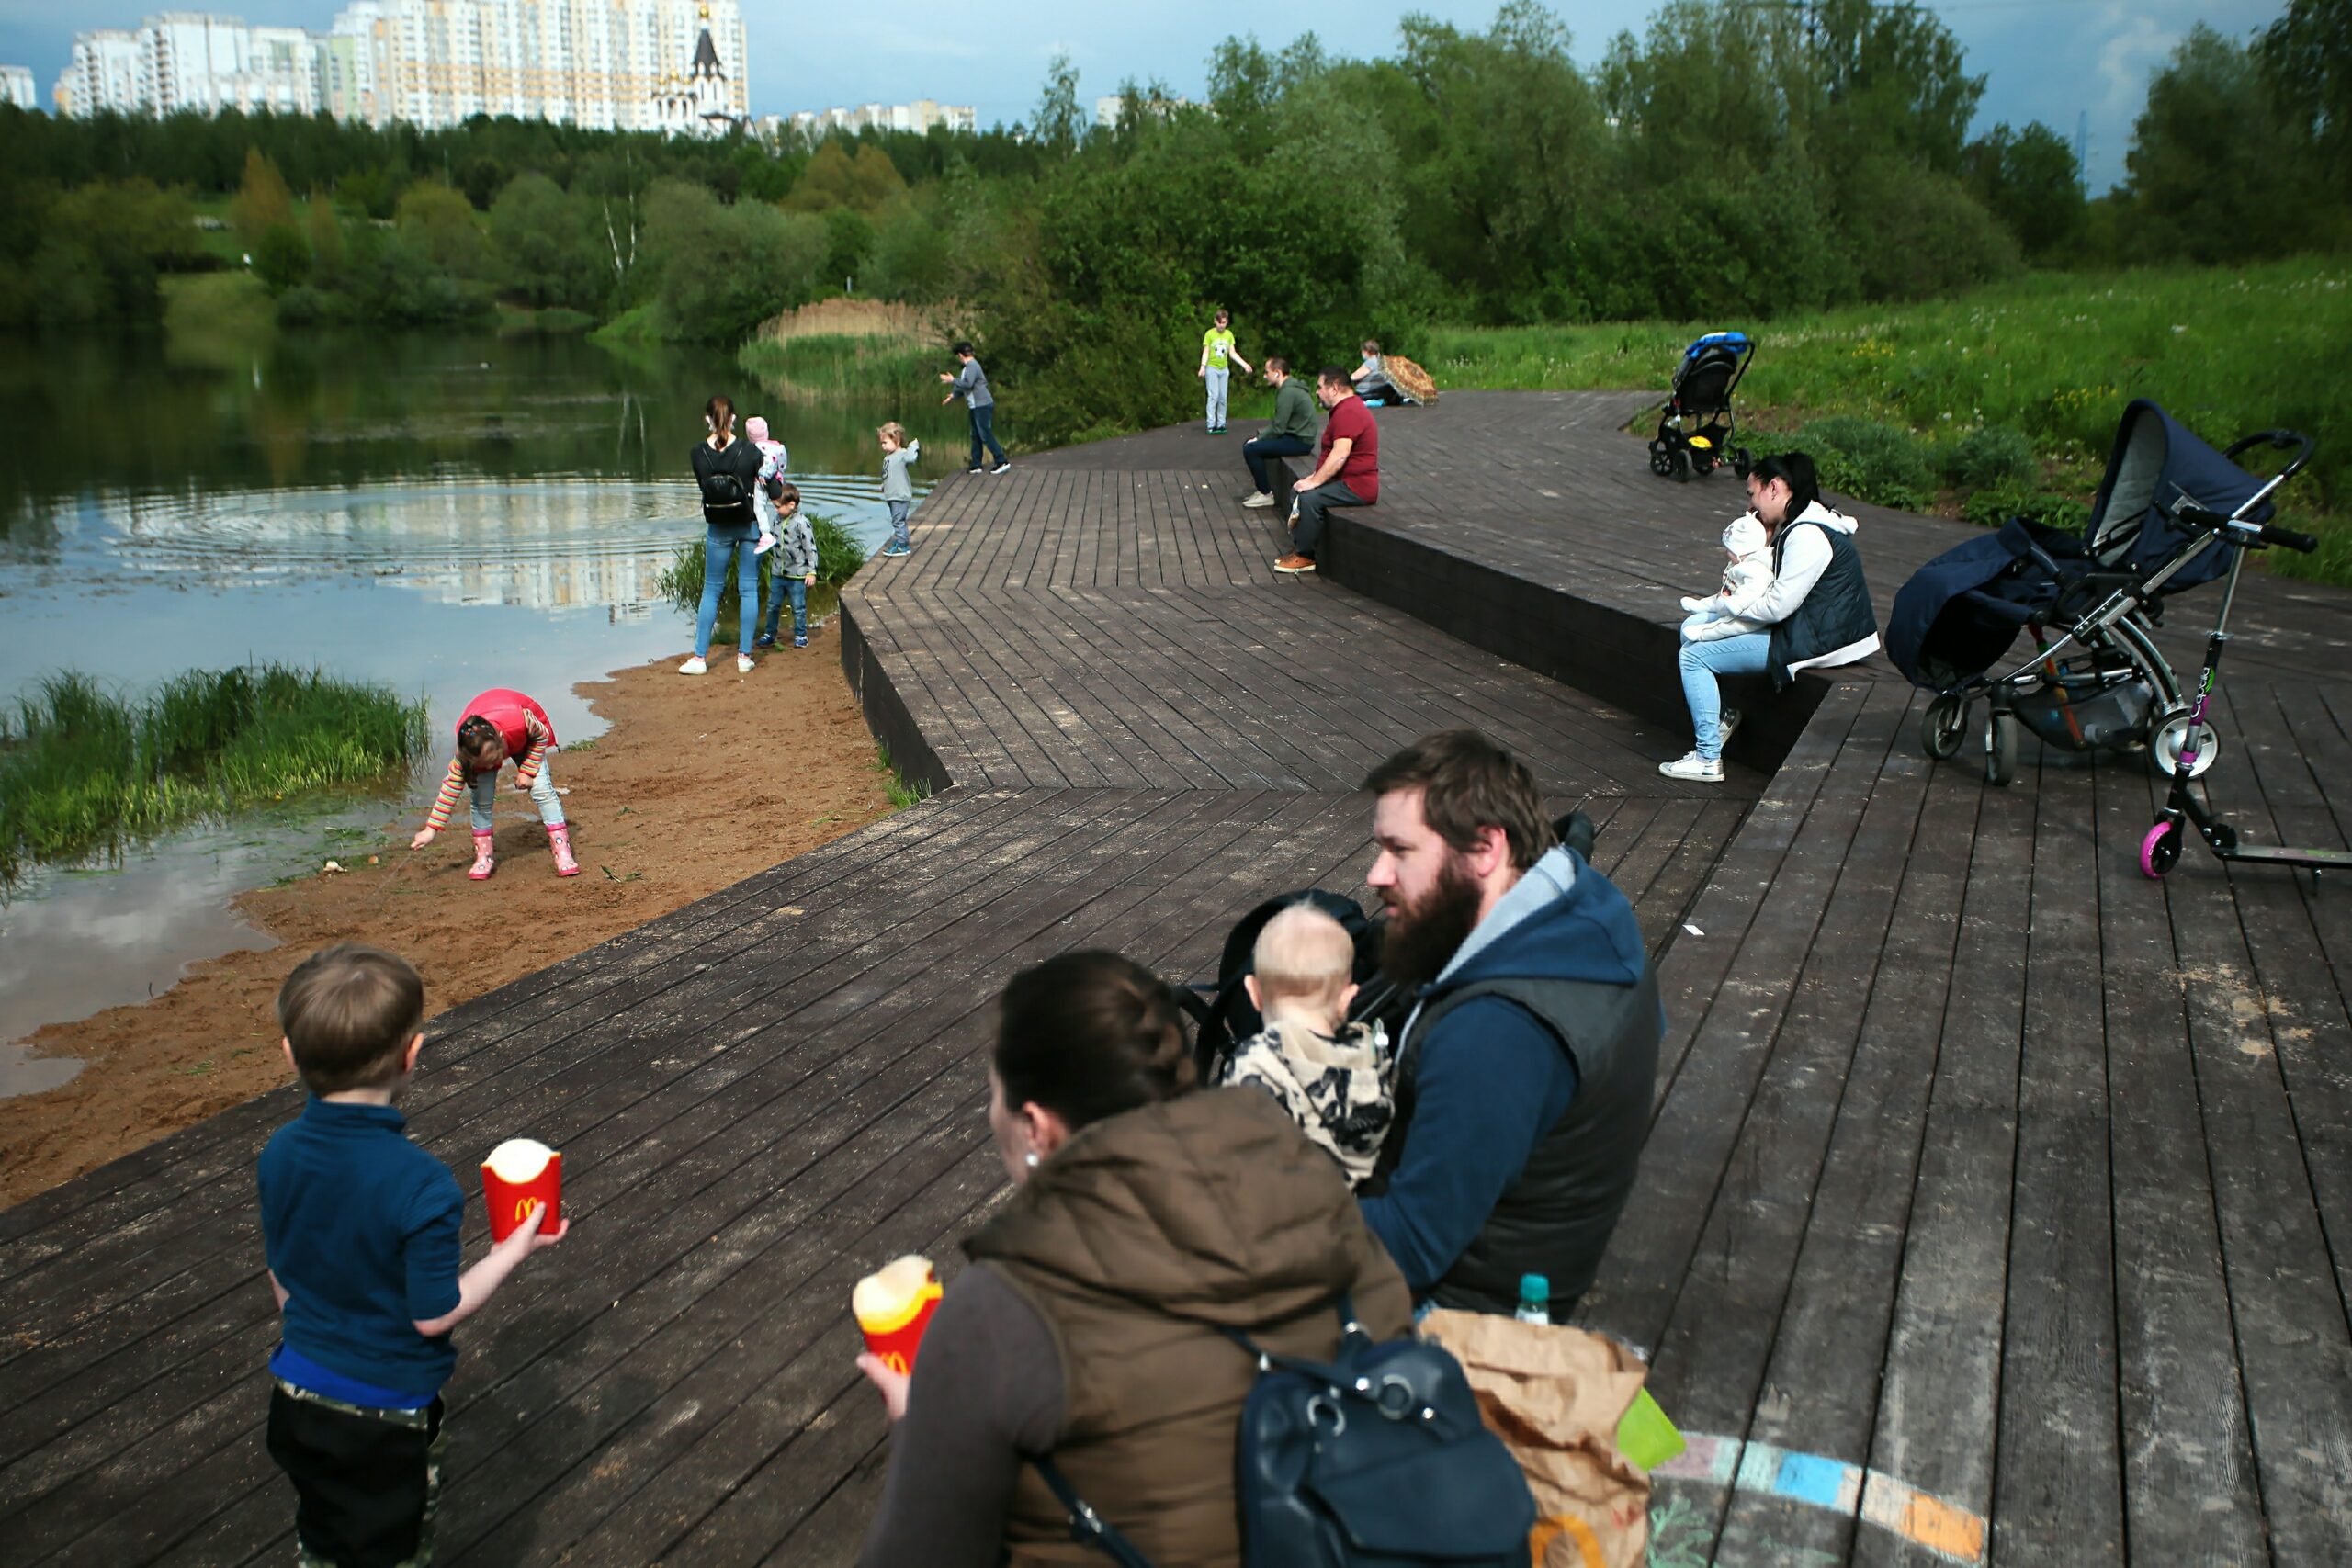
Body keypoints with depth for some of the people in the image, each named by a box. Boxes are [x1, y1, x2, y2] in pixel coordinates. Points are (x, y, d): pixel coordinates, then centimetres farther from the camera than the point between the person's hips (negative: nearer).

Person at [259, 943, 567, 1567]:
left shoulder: (278, 1154, -11)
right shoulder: (422, 1186, -30)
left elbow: (282, 1282, 3)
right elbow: (433, 1314, -20)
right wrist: (511, 1252, -8)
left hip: (298, 1393, 5)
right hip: (387, 1413, -5)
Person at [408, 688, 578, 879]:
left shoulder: (521, 720, -45)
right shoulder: (466, 749, -36)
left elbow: (542, 735, -21)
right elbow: (452, 784, -28)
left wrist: (528, 771, -24)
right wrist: (431, 829, -29)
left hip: (525, 737, -1)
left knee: (542, 789, -16)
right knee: (480, 797, -14)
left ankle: (563, 852, -14)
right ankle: (483, 856, 1)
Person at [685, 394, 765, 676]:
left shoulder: (699, 453, -9)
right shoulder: (749, 451, -13)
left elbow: (703, 485, 2)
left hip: (717, 528, 1)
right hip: (750, 525, -1)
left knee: (711, 590, 10)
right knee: (748, 589, 7)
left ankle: (699, 658, 8)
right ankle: (744, 656, 8)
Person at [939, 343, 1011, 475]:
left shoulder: (972, 365, -14)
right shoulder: (968, 366, 17)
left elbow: (968, 384, -25)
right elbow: (964, 386, 25)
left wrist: (953, 380, -14)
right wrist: (953, 395, 18)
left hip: (982, 406, -10)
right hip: (975, 406, 10)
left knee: (986, 435, -10)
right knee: (976, 436, 12)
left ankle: (1002, 462, -8)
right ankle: (976, 465, 16)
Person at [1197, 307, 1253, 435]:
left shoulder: (1229, 334, 4)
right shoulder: (1209, 334, -8)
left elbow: (1233, 353, 6)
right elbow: (1206, 352, -9)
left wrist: (1244, 364, -1)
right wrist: (1203, 367, -22)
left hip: (1224, 370, 4)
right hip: (1212, 369, -4)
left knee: (1223, 398, 4)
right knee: (1214, 396, -10)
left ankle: (1221, 424, 8)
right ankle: (1211, 425, -10)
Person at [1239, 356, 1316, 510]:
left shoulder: (1287, 393, -20)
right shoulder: (1289, 387, 13)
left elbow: (1278, 428, -20)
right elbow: (1278, 423, 17)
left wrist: (1259, 438, -6)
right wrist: (1259, 434, 6)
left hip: (1300, 442, -11)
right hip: (1295, 435, 11)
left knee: (1250, 449, -17)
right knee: (1249, 443, 13)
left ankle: (1266, 494, -7)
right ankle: (1260, 486, 18)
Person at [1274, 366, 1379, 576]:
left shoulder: (1348, 412, -19)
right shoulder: (1345, 408, 18)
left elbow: (1340, 455, -28)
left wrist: (1314, 482, -24)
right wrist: (1314, 477, 11)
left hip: (1356, 487, -12)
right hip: (1345, 480, 12)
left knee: (1309, 498, -26)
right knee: (1296, 491, 11)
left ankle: (1305, 557, -15)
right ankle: (1298, 548, 8)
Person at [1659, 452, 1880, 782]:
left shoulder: (1808, 536, -21)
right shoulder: (1798, 526, 12)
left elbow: (1778, 606, -23)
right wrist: (1766, 541, 2)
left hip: (1818, 642, -11)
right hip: (1808, 628, 11)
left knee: (1693, 656, -10)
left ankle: (1708, 760, -8)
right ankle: (1721, 714, 20)